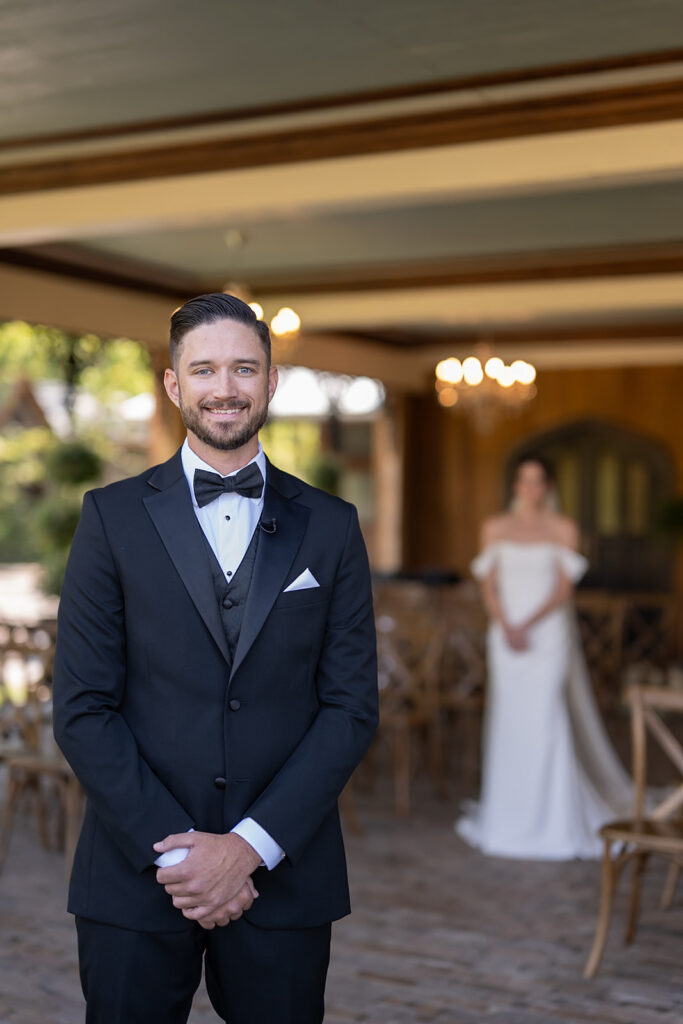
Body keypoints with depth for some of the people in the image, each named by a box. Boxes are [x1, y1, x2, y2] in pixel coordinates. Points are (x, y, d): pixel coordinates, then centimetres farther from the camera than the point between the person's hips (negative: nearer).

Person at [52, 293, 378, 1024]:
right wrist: (172, 850, -11)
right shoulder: (112, 516, 1)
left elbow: (351, 706, 0)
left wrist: (250, 845, -9)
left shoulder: (330, 526, 4)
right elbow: (82, 709, -3)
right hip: (136, 875, -1)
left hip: (283, 874, 1)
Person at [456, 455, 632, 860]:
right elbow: (489, 585, 4)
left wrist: (527, 625, -15)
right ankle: (508, 817, 13)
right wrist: (506, 627, -11)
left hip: (549, 633, -2)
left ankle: (554, 822, 0)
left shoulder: (564, 529, 2)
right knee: (508, 721, 4)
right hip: (506, 635, 3)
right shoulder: (495, 528, 9)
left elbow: (564, 588, -5)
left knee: (545, 719, -7)